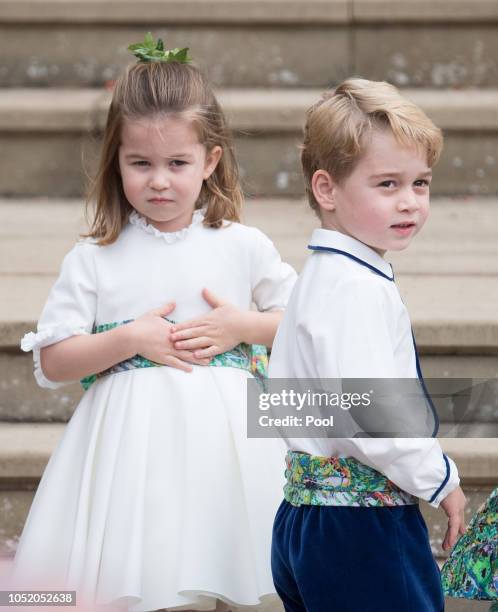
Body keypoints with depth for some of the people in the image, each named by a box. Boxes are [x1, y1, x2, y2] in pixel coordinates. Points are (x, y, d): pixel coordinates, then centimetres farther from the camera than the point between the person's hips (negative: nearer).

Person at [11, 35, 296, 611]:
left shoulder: (243, 247, 4)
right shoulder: (93, 258, 1)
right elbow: (51, 363, -1)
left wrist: (243, 326, -4)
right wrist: (129, 339, -13)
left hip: (220, 435, 1)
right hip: (131, 437, -1)